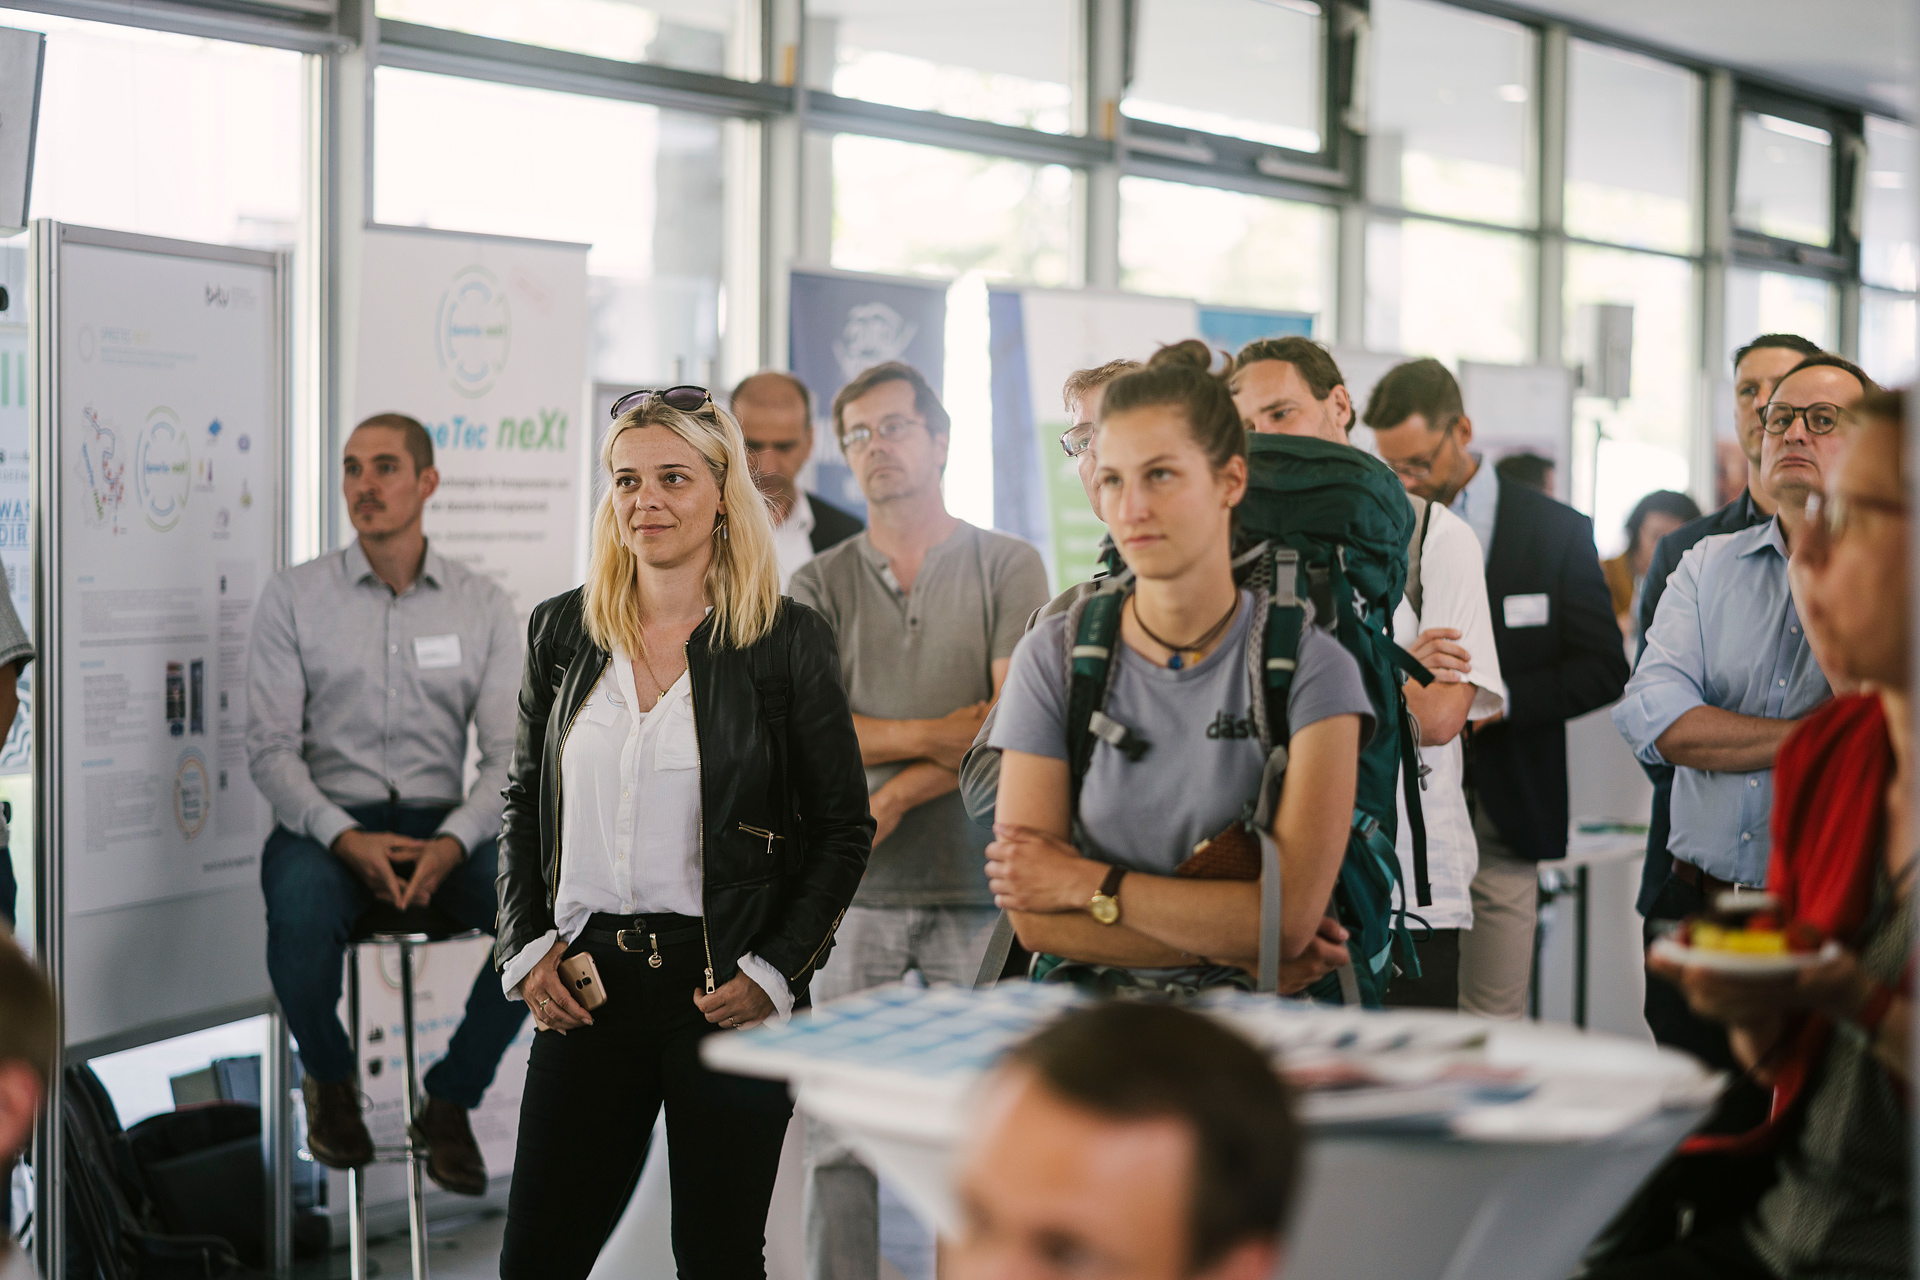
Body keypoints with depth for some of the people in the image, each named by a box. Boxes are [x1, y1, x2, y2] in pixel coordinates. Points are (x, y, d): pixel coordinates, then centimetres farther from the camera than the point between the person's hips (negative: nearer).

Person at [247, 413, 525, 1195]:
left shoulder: (481, 605, 7)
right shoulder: (295, 597, 3)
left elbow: (508, 754, 1)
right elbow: (271, 747, -3)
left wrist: (453, 844, -19)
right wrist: (345, 838, -20)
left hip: (443, 824, 2)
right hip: (326, 820, -1)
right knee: (301, 920, -36)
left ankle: (450, 1101, -5)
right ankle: (330, 1081, -1)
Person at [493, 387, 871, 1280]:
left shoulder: (787, 639, -2)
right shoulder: (562, 630, 9)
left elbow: (844, 827, 1)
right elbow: (522, 806, 16)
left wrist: (774, 971, -7)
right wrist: (526, 950, 3)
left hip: (727, 992, -3)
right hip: (587, 987, 3)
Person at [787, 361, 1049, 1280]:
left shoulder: (1008, 568, 5)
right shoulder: (819, 585, 12)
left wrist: (892, 798, -13)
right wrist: (931, 734, -11)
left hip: (976, 886, -2)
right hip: (850, 892, 2)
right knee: (836, 1130, 2)